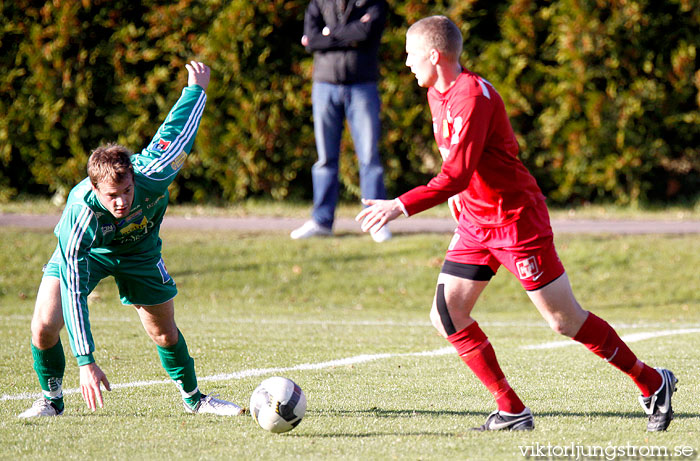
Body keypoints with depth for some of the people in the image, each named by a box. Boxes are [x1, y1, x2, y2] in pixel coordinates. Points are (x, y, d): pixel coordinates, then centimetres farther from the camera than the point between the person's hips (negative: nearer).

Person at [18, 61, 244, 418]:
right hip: (84, 252, -2)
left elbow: (176, 132, -21)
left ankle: (193, 398, 36)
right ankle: (51, 400, 8)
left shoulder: (152, 177, -40)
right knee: (44, 327, -18)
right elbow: (73, 291, -41)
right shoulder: (79, 214, -43)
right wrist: (85, 361, -45)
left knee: (164, 332, 10)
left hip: (139, 250, 2)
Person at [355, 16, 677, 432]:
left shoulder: (473, 96, -23)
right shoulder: (438, 93, 7)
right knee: (447, 315, -2)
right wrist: (463, 216, 20)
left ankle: (653, 383, 13)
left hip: (518, 220, -9)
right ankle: (512, 411, 3)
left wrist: (401, 207, -33)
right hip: (475, 222, 9)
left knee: (565, 320, -3)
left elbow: (457, 175, -30)